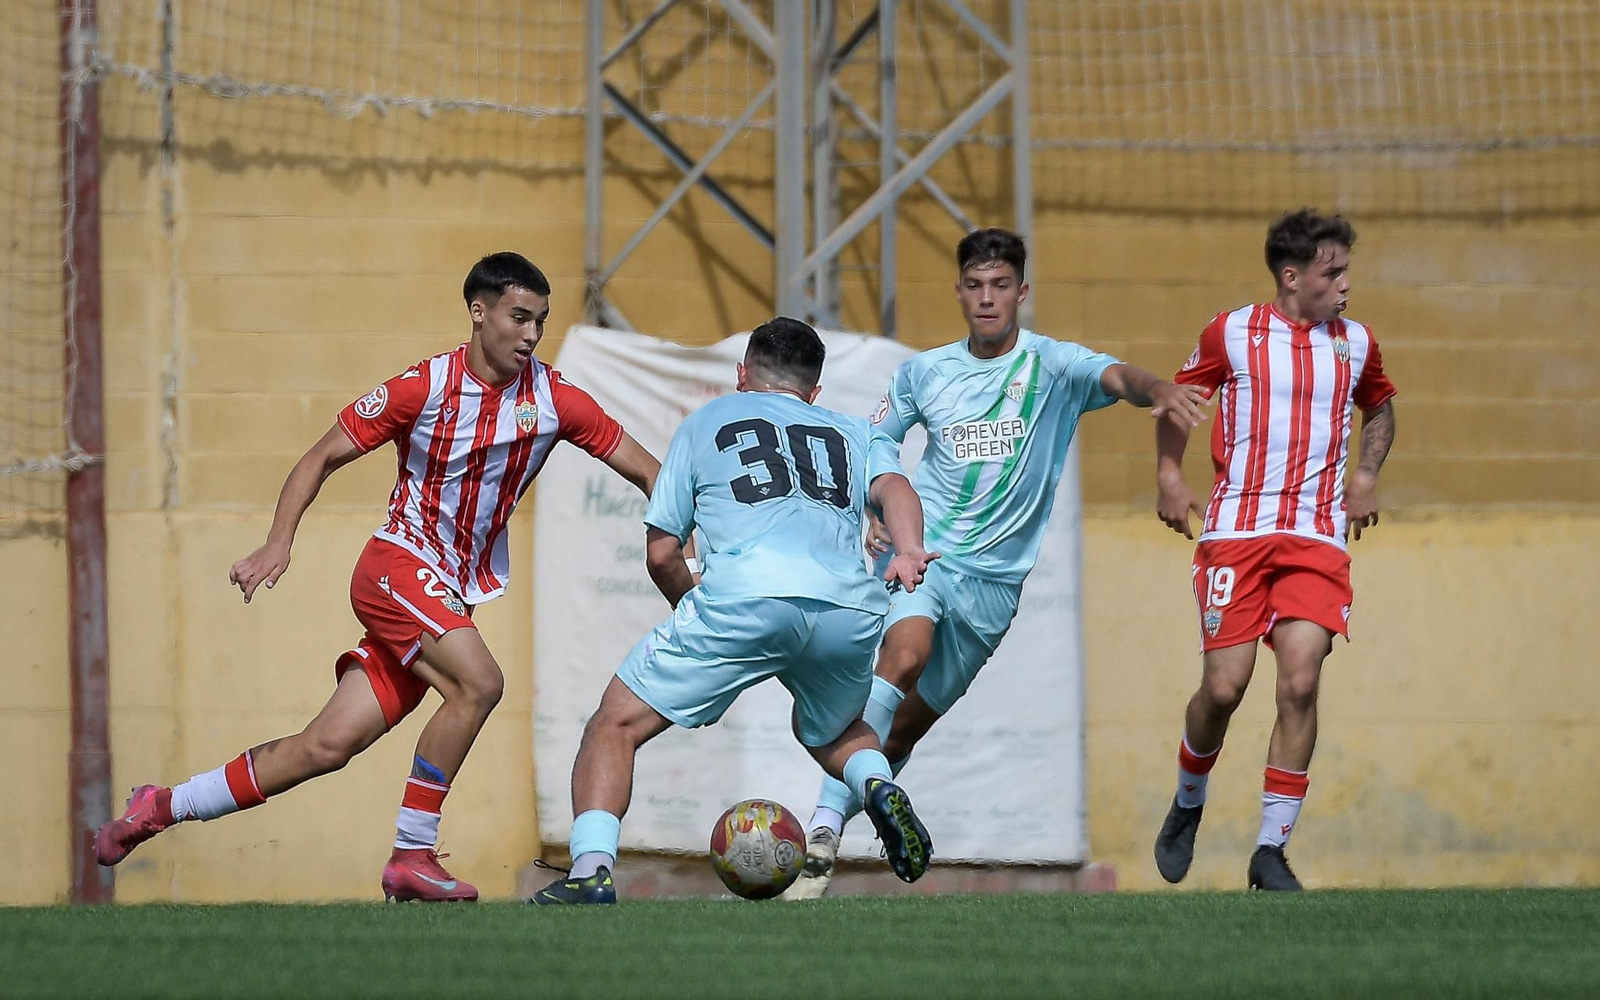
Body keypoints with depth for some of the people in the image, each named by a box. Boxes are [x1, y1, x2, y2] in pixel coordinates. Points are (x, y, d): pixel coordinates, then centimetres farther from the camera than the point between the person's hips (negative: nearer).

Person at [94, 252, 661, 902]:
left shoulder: (553, 398, -2)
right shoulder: (424, 386, -11)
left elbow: (644, 471, 3)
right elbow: (323, 458, -4)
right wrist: (279, 544, -16)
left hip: (453, 596, 5)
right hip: (399, 563, -5)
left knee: (330, 746, 0)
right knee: (478, 681, -29)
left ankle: (164, 806, 14)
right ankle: (412, 855, -19)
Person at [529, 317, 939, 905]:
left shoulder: (707, 422, 27)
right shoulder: (854, 433, 31)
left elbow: (661, 553, 21)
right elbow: (892, 487, 7)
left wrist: (694, 608, 38)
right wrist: (909, 552, -10)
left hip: (745, 596, -3)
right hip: (852, 608, 3)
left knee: (615, 726, 6)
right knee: (832, 734, 32)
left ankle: (591, 870, -16)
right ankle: (877, 787, 0)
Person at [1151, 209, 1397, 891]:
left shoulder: (1355, 343, 10)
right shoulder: (1232, 334, 1)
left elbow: (1380, 407, 29)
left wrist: (1367, 472, 13)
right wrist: (1169, 475, 6)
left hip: (1317, 538, 2)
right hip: (1236, 531, -2)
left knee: (1300, 683, -13)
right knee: (1224, 687, -7)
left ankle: (1272, 850, -6)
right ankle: (1188, 804, 24)